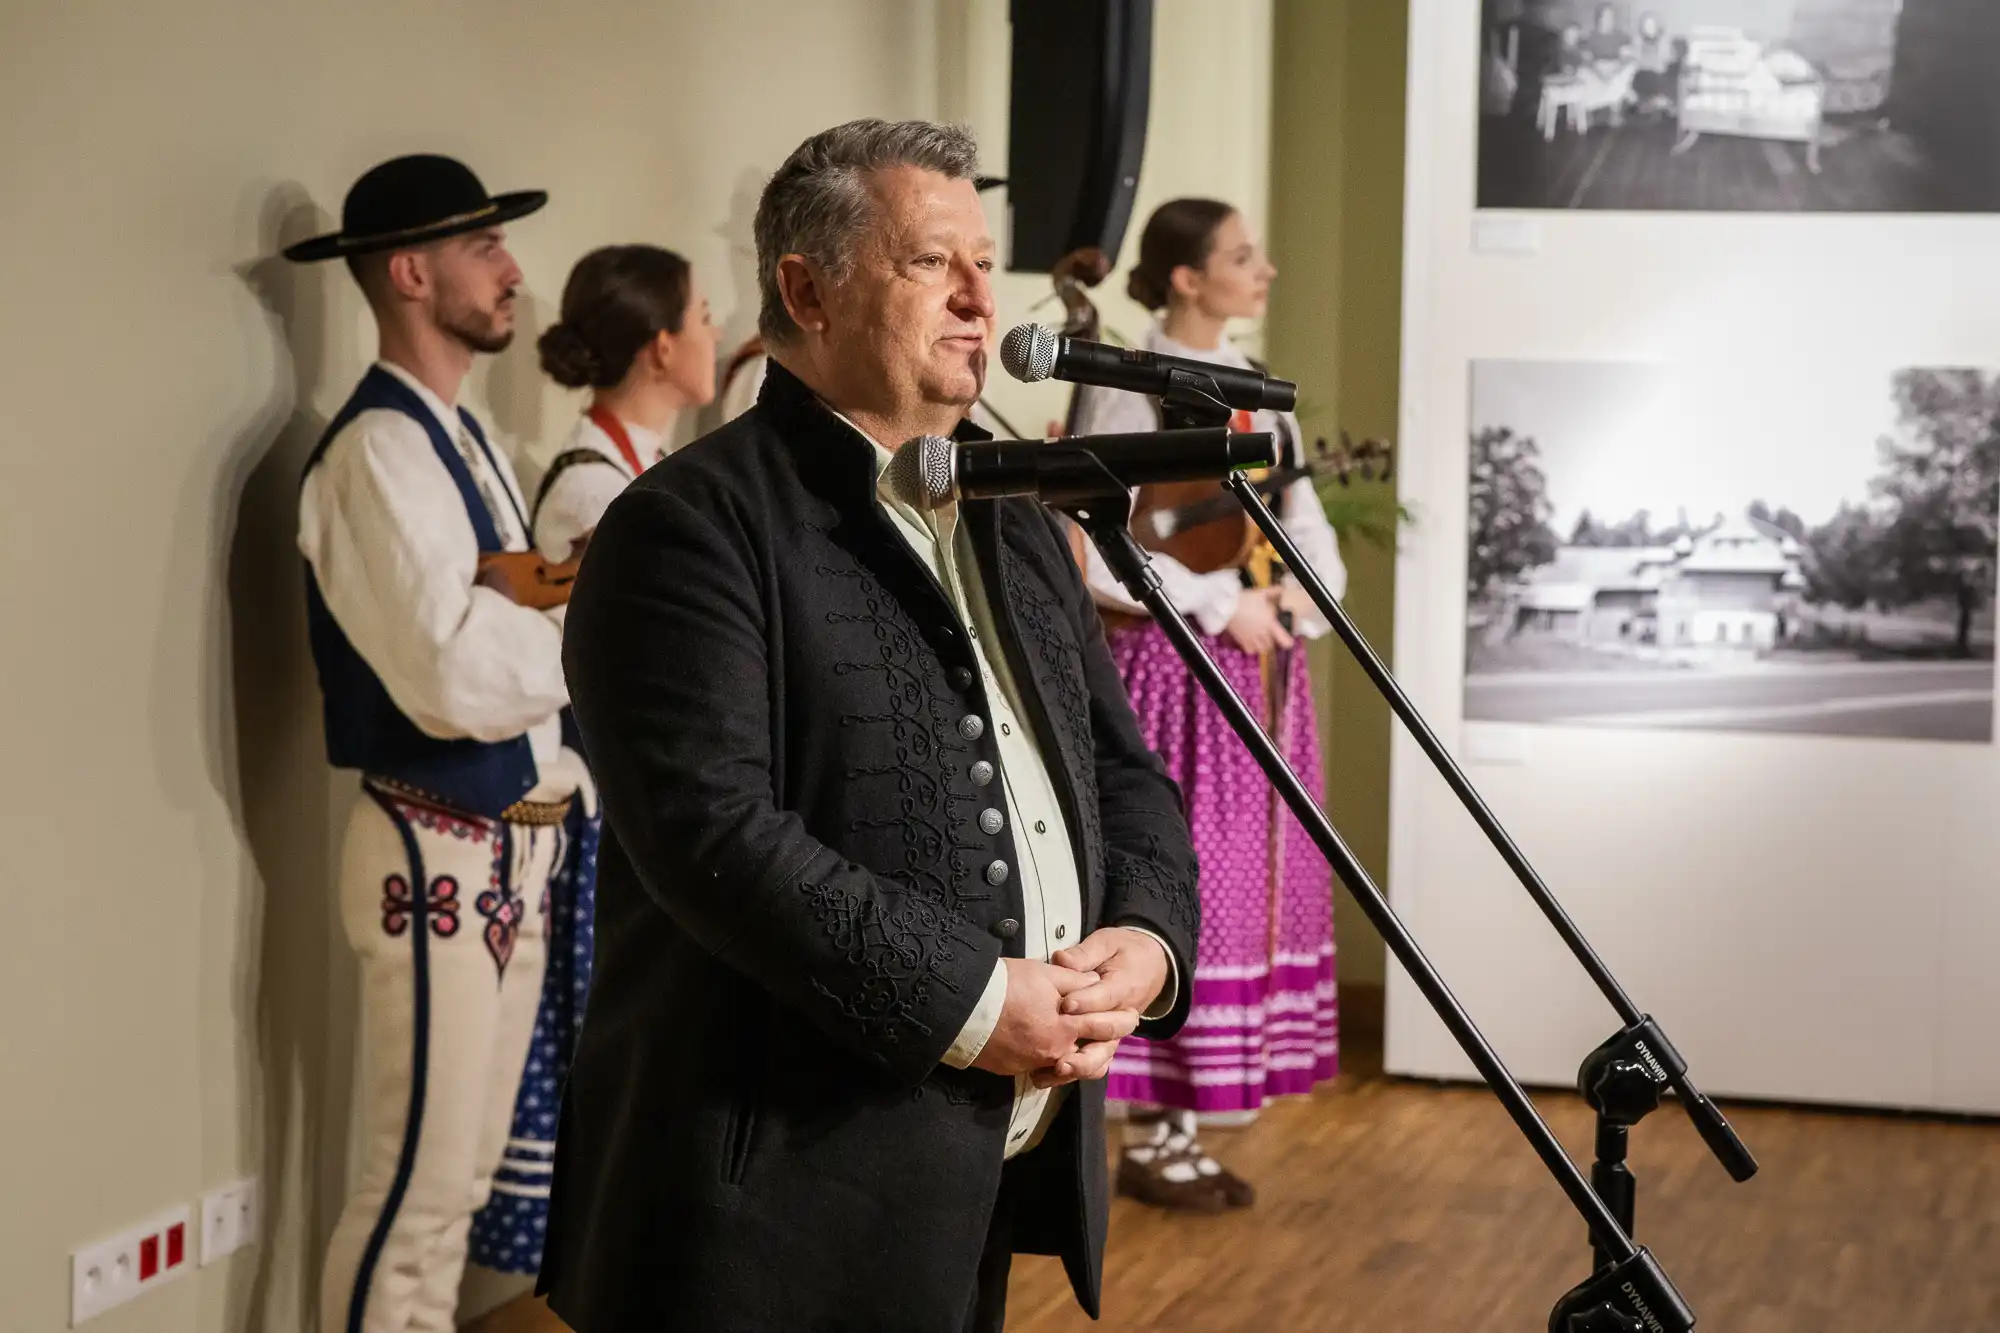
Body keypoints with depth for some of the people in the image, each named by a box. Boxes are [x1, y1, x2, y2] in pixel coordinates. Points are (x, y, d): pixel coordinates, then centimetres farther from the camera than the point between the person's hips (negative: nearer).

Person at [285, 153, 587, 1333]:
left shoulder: (466, 438, 13)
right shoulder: (379, 450, -17)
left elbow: (509, 635, 7)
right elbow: (456, 679, -26)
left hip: (518, 845, 9)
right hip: (443, 857, -9)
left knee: (465, 1177, 17)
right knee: (415, 1189, -2)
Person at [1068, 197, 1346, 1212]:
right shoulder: (1127, 393, -10)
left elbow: (1309, 524, 14)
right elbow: (1095, 553, -18)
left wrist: (1306, 592, -7)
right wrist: (1219, 604, -17)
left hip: (1260, 672, 7)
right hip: (1176, 670, -7)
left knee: (1251, 890, 8)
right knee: (1178, 891, -5)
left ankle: (1184, 1129, 17)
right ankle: (1150, 1140, 6)